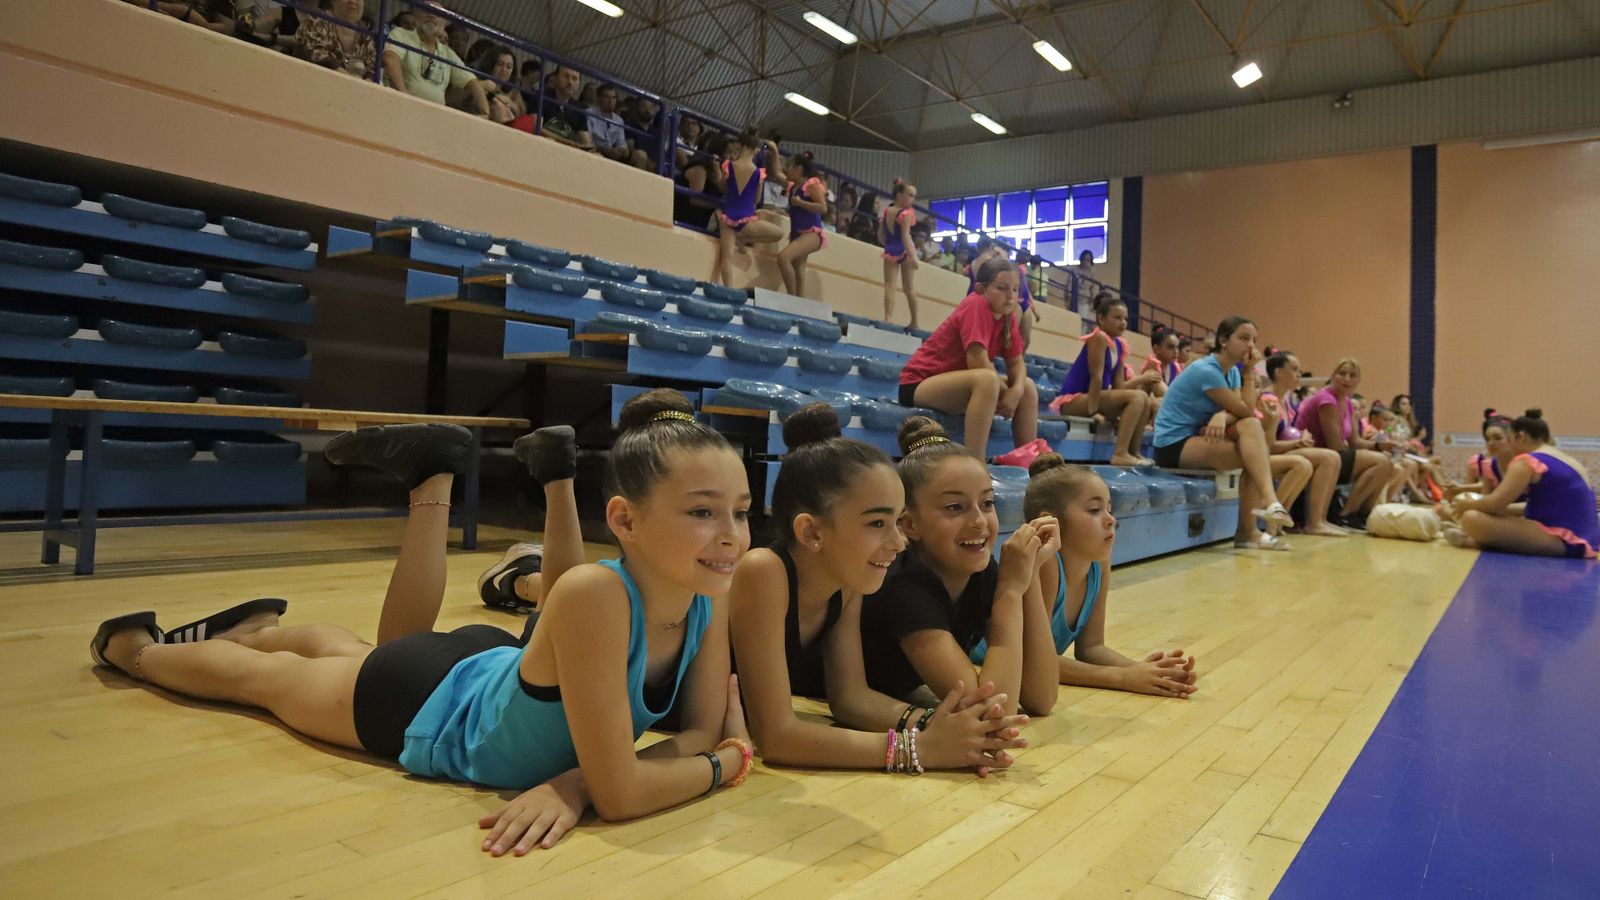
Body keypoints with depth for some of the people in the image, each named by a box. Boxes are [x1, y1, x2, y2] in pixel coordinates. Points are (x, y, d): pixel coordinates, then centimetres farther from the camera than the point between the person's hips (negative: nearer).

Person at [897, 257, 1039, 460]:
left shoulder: (1007, 315, 4)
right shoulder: (976, 305, -20)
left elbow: (1016, 363, 3)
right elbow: (978, 363, -28)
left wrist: (1016, 391, -18)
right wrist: (1005, 394, -13)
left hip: (959, 383, 9)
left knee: (1028, 387, 5)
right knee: (987, 380, -35)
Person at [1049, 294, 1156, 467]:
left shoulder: (1119, 345, 13)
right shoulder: (1099, 337, -13)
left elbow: (1118, 387, 10)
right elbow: (1096, 377, -18)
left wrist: (1142, 379, -3)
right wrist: (1092, 410, -20)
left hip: (1093, 396, 9)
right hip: (1072, 399, -9)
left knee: (1144, 399, 9)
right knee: (1136, 397, -20)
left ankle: (1133, 452, 10)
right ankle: (1120, 454, -23)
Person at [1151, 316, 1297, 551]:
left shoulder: (1233, 372, 10)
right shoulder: (1206, 370, -16)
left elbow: (1245, 415, -4)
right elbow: (1247, 411, -14)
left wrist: (1222, 416, -25)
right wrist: (1250, 372, -8)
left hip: (1198, 436, 8)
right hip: (1173, 444, -8)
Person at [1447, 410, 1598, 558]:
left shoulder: (1528, 461, -9)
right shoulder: (1567, 460, 19)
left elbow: (1495, 503, -14)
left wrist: (1467, 505, 6)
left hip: (1560, 540, -10)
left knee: (1472, 518, -22)